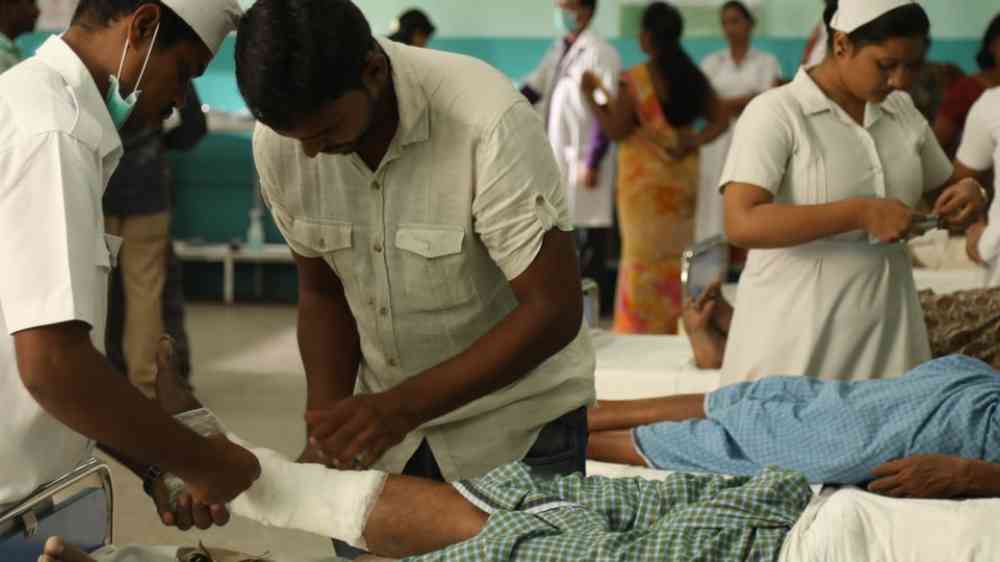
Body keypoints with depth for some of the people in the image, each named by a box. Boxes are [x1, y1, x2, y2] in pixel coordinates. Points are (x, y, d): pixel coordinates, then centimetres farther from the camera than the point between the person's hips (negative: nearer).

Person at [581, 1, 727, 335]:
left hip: (644, 179, -5)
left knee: (645, 255, 5)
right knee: (676, 254, 14)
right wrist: (694, 142, -7)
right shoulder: (694, 77, 2)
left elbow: (615, 131, -12)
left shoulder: (634, 80, -15)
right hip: (682, 176, 5)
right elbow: (720, 121, 3)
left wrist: (589, 95, -3)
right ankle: (675, 329, 19)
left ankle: (641, 331, 9)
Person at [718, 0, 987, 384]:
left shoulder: (904, 112, 9)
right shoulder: (775, 113, -9)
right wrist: (860, 213, -24)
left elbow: (942, 190, 24)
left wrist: (969, 194, 0)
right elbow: (741, 225, -20)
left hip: (885, 333, 5)